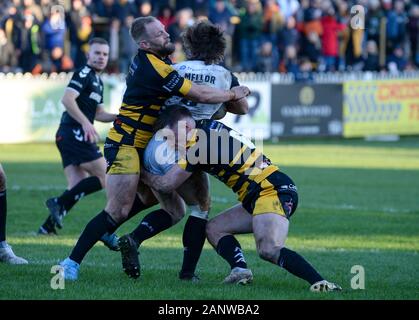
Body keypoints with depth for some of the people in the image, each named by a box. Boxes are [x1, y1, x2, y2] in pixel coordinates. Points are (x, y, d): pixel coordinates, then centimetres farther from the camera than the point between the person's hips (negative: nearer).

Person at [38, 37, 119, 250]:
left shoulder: (97, 81, 23)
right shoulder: (83, 74, -8)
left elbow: (99, 113, 29)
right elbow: (67, 99, -21)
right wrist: (86, 123, -27)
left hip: (71, 136, 10)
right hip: (74, 134, -10)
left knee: (78, 187, 4)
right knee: (104, 178, -9)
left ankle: (48, 225, 2)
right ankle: (59, 202, -10)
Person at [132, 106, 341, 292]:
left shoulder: (201, 143, -11)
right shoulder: (207, 127, 16)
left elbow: (166, 185, -3)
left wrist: (142, 173, 15)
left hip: (273, 190, -11)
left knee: (269, 250, -29)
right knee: (214, 229, 11)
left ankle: (319, 282, -33)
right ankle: (240, 270, -11)